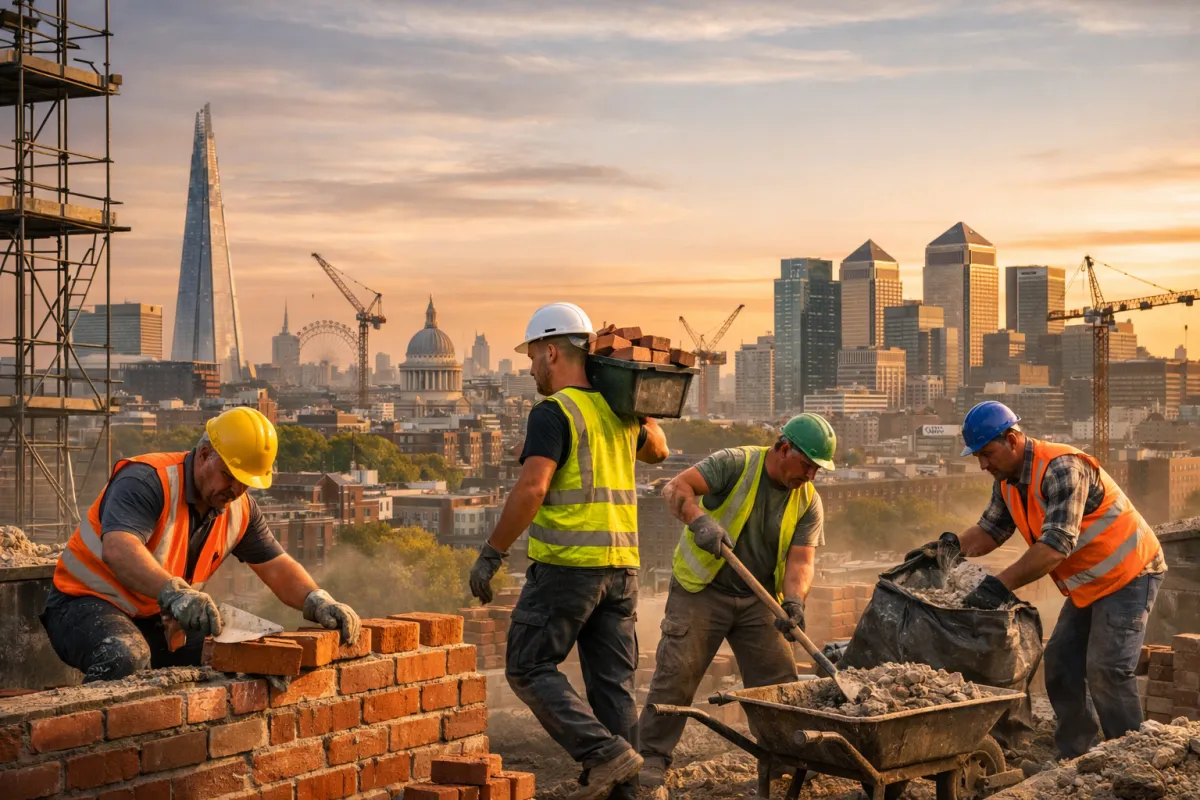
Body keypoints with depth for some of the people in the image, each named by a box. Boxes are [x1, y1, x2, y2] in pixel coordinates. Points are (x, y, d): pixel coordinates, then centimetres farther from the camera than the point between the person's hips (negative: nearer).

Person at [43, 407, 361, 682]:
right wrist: (174, 593, -56)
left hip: (157, 619, 7)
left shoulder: (239, 509, 1)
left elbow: (278, 568, 7)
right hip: (89, 604, -7)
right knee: (126, 660, -38)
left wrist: (318, 602, -15)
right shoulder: (148, 481, -23)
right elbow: (117, 550, -41)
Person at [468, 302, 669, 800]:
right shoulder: (618, 411, 12)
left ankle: (605, 753, -9)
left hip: (568, 564, -7)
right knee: (613, 680, 10)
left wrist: (492, 553, -14)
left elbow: (531, 488, -20)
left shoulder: (554, 412, -10)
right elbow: (657, 451, 33)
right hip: (621, 566, 7)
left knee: (528, 668, 3)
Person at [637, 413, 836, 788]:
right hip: (701, 590, -4)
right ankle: (653, 758, 3)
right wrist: (699, 519, -43)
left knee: (780, 679, 2)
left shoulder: (809, 502, -1)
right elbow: (676, 488, -23)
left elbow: (801, 560, -10)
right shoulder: (736, 463, -13)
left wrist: (794, 601, -30)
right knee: (676, 672, -7)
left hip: (757, 599, 4)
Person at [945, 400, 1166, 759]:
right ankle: (1073, 758, 15)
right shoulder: (1008, 481, 1)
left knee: (1107, 670, -14)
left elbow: (1057, 545, -37)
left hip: (1129, 575, -9)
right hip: (1088, 584, 9)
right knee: (1061, 662, 7)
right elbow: (989, 529, 9)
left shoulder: (1062, 468, -29)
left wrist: (999, 585, -41)